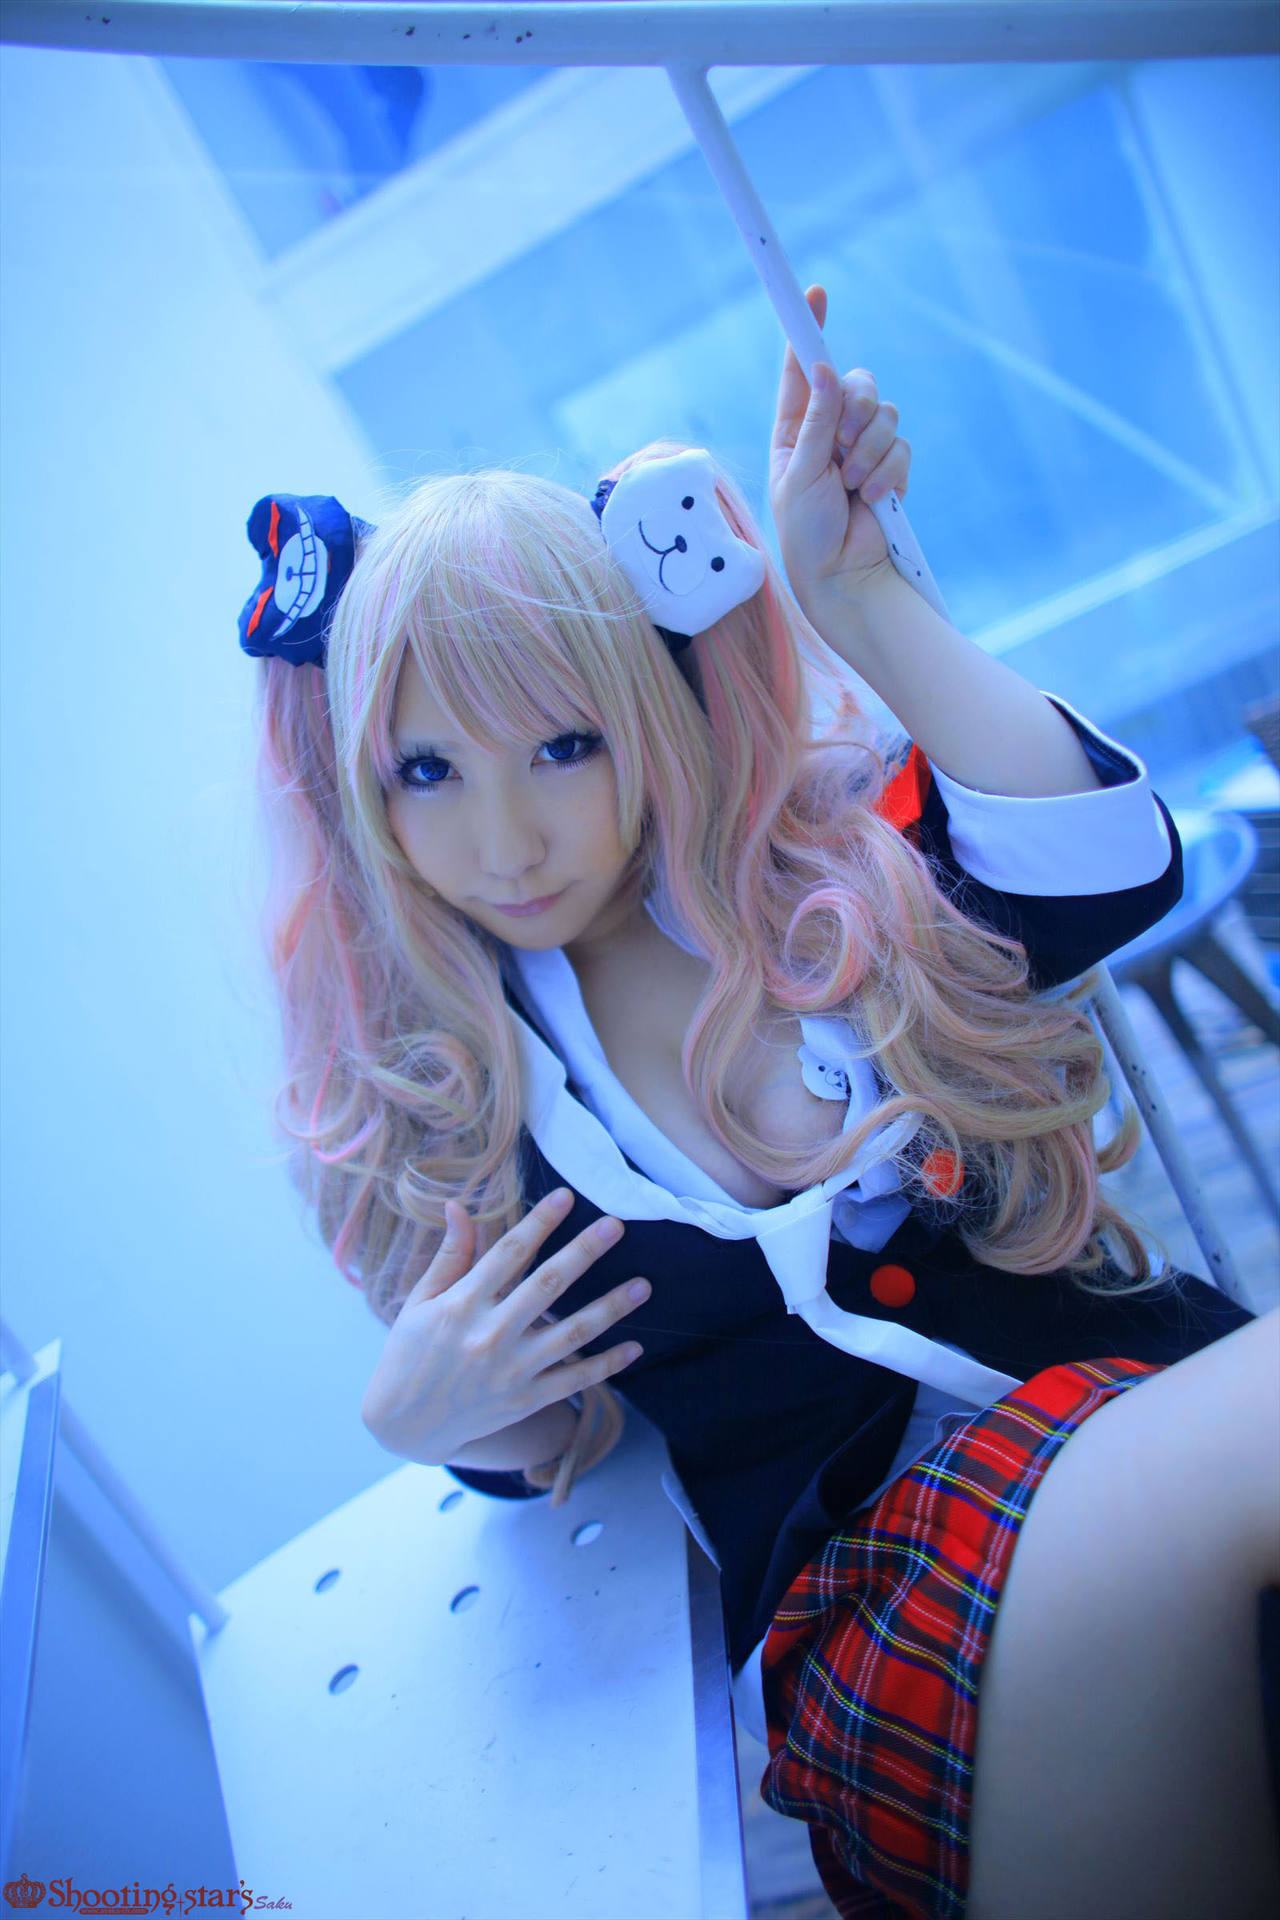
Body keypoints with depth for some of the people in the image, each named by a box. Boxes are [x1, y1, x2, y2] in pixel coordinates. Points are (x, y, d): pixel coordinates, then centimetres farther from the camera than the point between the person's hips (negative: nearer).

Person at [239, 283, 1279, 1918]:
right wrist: (421, 1420, -11)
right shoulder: (421, 1100, 2)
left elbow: (1109, 864, -15)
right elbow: (546, 1447, 12)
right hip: (860, 1587, -3)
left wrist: (855, 595, -14)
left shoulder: (833, 865, 3)